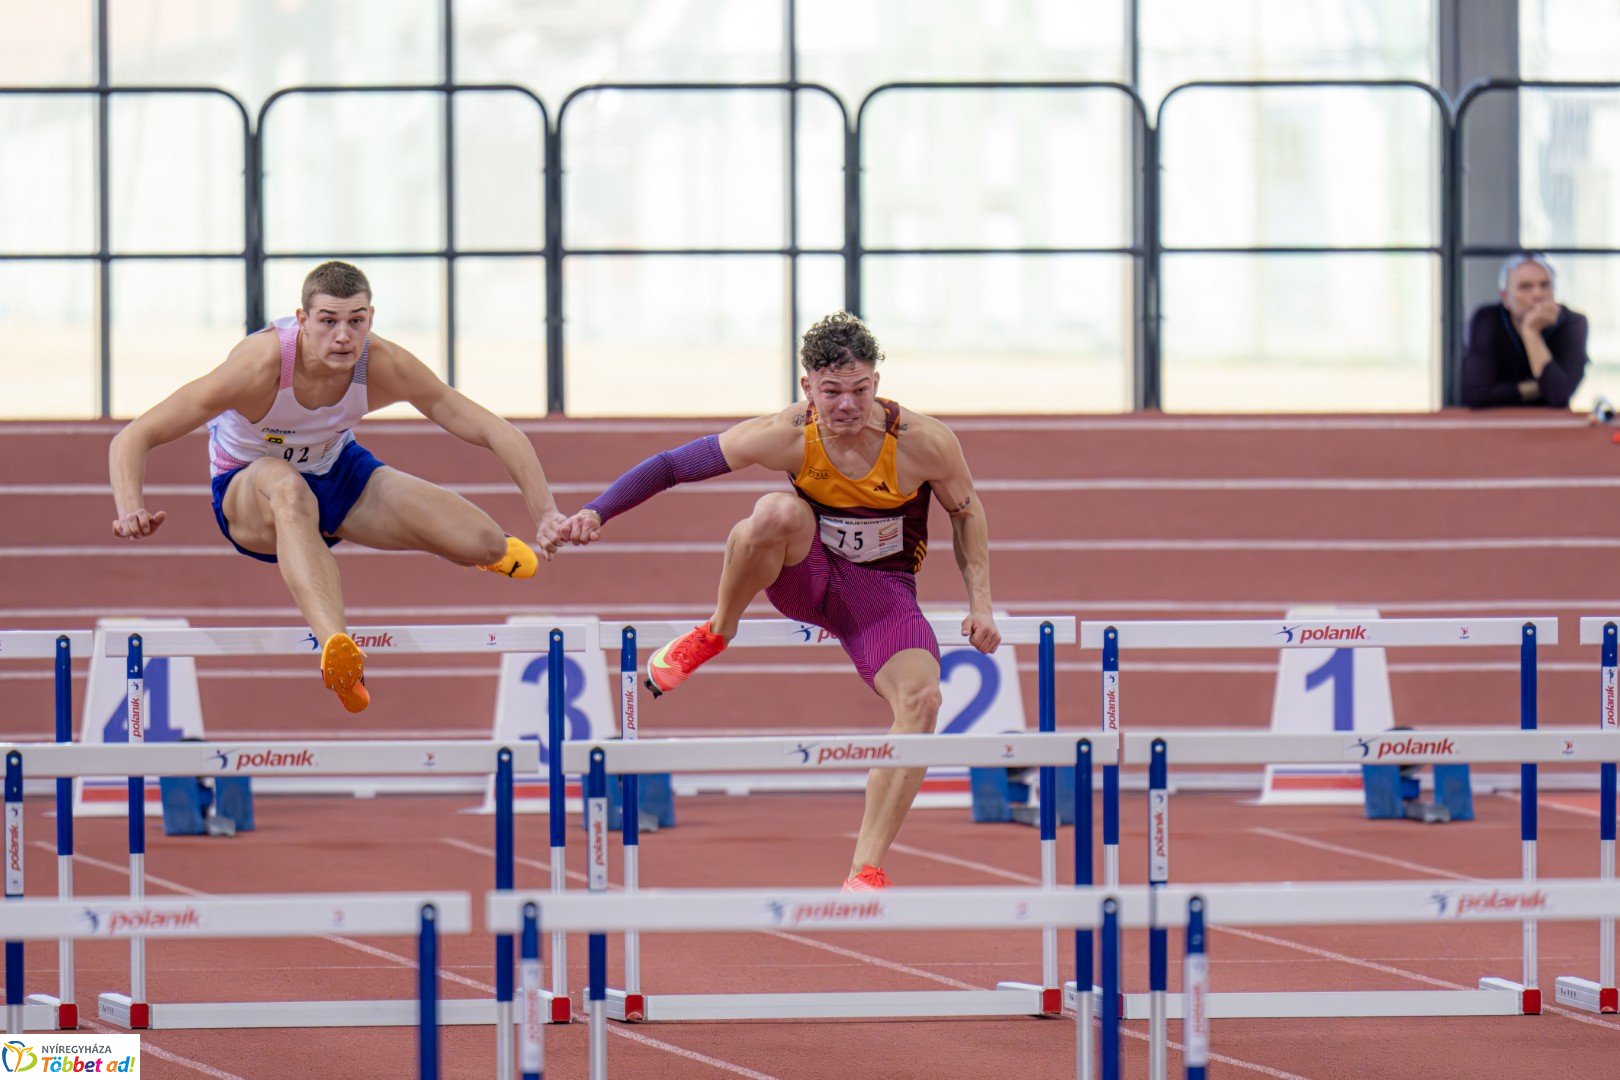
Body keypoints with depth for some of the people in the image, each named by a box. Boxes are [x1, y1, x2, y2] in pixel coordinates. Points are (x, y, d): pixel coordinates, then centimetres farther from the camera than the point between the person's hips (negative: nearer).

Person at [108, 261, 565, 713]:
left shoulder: (383, 366, -25)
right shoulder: (260, 366, -34)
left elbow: (494, 431, -19)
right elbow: (132, 439, -34)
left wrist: (545, 514, -29)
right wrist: (131, 509, -53)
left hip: (339, 473, 4)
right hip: (248, 491, -4)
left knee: (487, 545, -11)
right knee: (285, 487, -43)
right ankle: (335, 646, -63)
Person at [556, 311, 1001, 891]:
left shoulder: (923, 442, -20)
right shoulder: (787, 436, -22)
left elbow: (967, 512, 0)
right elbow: (673, 465, -14)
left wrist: (980, 604, -5)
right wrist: (598, 511, -25)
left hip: (883, 589, 1)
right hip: (808, 575, -1)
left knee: (921, 699, -28)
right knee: (777, 512, -37)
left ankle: (867, 871, -20)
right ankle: (716, 633, -10)